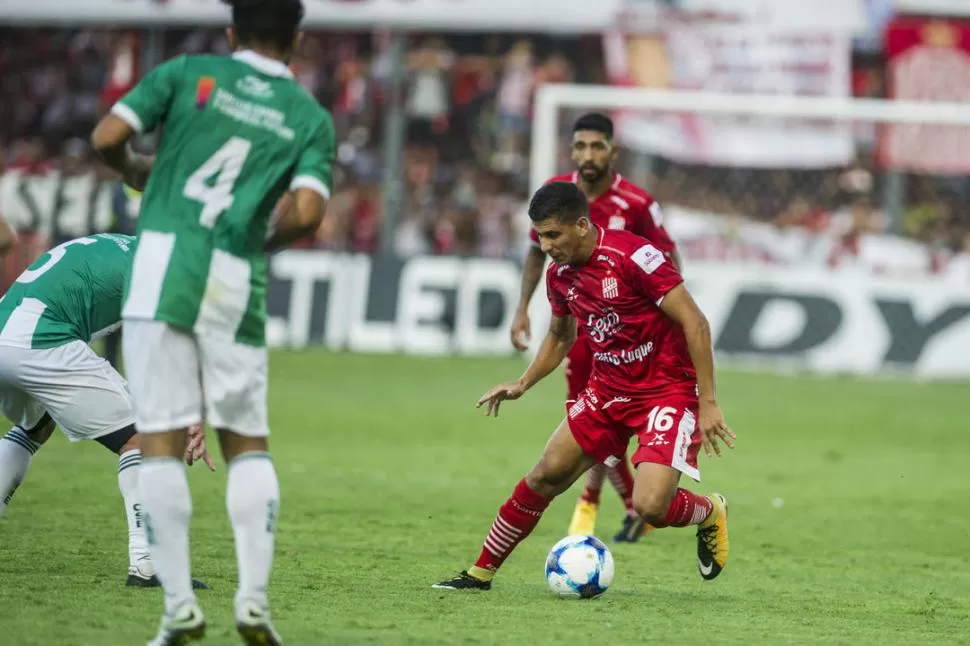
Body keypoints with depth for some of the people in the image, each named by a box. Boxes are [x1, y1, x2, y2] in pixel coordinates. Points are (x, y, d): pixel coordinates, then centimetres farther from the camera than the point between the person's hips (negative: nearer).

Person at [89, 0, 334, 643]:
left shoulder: (187, 73, 8)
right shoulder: (311, 118, 9)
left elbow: (106, 138, -1)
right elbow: (306, 213, -6)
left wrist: (135, 170, 20)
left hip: (162, 265, -1)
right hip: (237, 284, 1)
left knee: (161, 440, 0)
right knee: (248, 442, 13)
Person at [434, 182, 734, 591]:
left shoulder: (632, 257, -23)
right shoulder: (560, 274, 1)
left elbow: (694, 322, -21)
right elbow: (560, 335, 23)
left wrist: (708, 403, -22)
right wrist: (523, 384, 10)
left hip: (668, 389, -7)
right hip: (609, 389, 7)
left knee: (649, 506, -20)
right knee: (547, 474, 1)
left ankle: (710, 513, 14)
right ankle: (481, 572, 14)